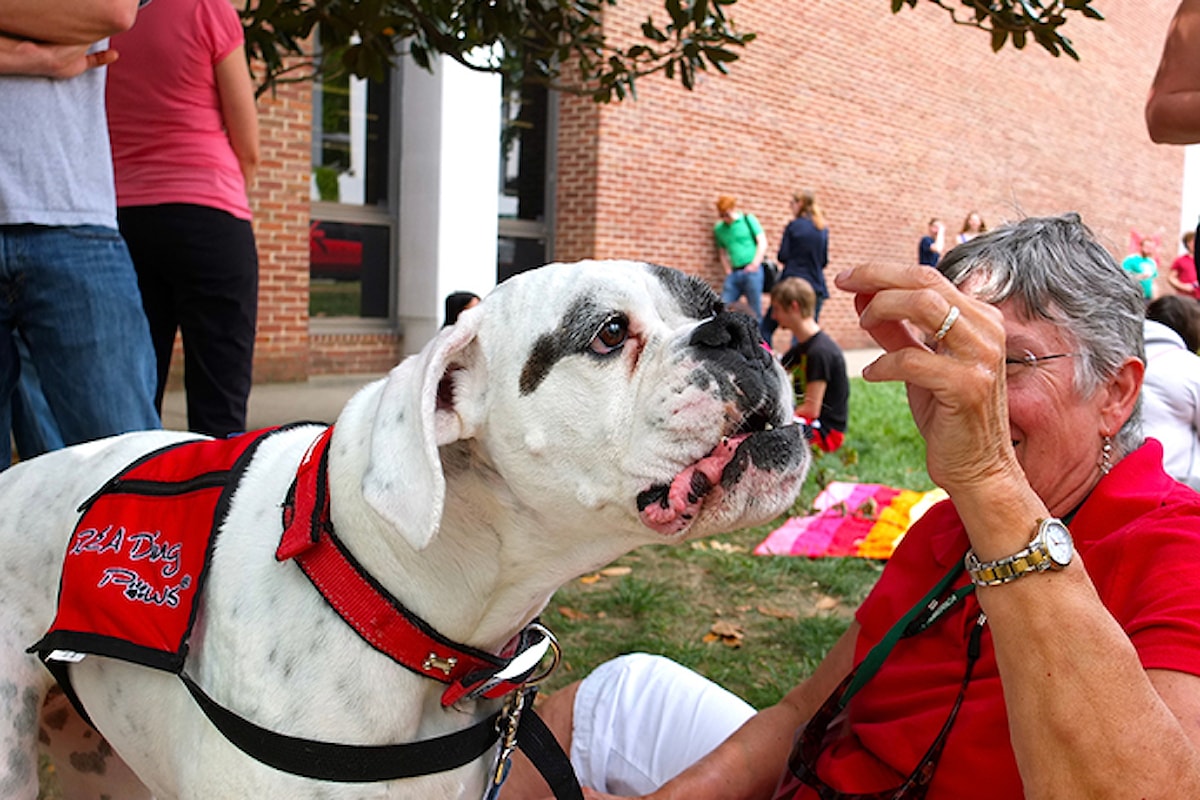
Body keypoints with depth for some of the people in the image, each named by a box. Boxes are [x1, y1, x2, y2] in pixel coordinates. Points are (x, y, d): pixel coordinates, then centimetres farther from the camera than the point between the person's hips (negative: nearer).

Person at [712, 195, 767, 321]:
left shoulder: (748, 220, 2)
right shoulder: (719, 228, 11)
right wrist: (728, 272, 7)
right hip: (733, 273, 4)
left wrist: (754, 264, -8)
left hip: (751, 271, -4)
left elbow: (763, 243, -1)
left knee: (755, 311, -3)